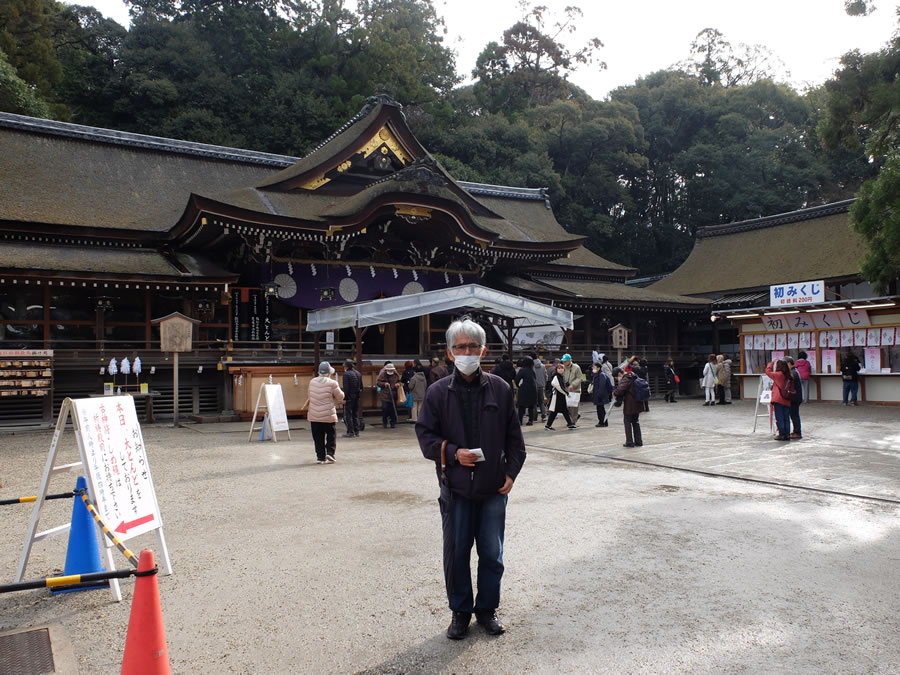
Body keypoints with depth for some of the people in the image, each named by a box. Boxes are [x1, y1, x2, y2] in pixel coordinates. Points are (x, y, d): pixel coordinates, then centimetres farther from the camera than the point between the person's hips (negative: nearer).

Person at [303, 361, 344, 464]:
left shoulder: (312, 382, 3)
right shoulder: (332, 383, -10)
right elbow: (340, 397, -1)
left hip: (314, 416, 3)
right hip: (329, 416, -3)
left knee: (318, 438, 10)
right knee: (331, 436, 10)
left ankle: (320, 457, 10)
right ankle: (330, 453, -4)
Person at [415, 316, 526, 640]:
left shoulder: (500, 389, 0)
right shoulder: (438, 392, -4)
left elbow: (514, 437, 7)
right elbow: (425, 435, 0)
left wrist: (511, 472, 0)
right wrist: (453, 453, -14)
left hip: (494, 487, 1)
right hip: (456, 487, -1)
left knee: (492, 554, 11)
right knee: (456, 553, 9)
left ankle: (487, 608, 31)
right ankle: (460, 611, 28)